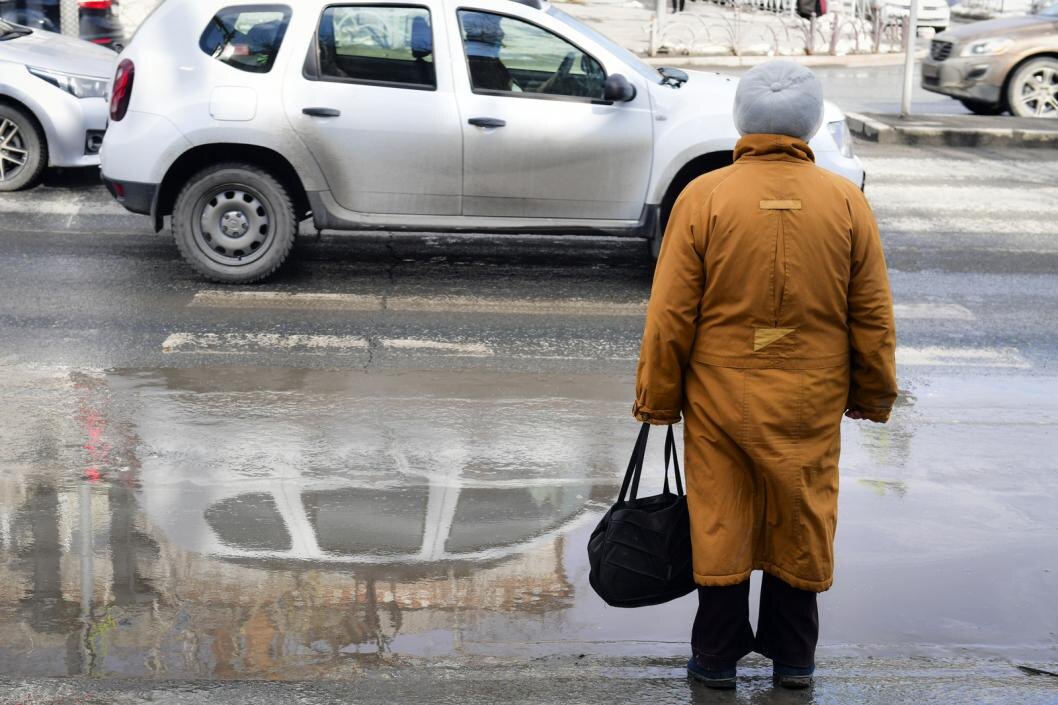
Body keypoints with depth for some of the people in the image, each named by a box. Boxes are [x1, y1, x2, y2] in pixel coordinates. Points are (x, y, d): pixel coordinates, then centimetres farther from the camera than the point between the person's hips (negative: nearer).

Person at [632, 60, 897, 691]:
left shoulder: (703, 197, -9)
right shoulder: (847, 201, -4)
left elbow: (670, 315, -7)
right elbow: (873, 317, 1)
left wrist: (658, 397, 3)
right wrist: (874, 395, 14)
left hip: (719, 396, -1)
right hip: (811, 402, 1)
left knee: (719, 525, 10)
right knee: (803, 527, 13)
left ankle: (718, 657, 19)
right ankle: (793, 658, 25)